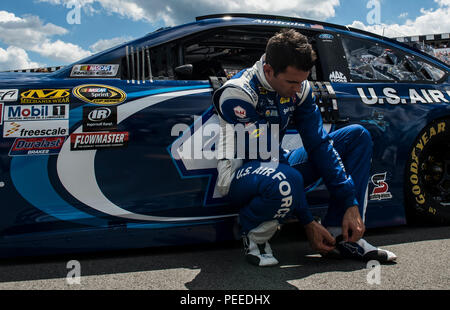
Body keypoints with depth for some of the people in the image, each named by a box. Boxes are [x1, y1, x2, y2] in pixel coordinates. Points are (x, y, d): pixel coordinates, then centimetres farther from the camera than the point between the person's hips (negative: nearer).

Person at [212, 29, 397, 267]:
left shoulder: (299, 88, -4)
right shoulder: (238, 92, -23)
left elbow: (318, 143, -6)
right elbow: (263, 156, -26)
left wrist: (351, 205, -14)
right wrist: (308, 223, -27)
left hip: (278, 165, 7)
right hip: (239, 175, -7)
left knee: (357, 136, 0)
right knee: (285, 180, -43)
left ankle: (341, 236, -7)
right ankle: (254, 234, -10)